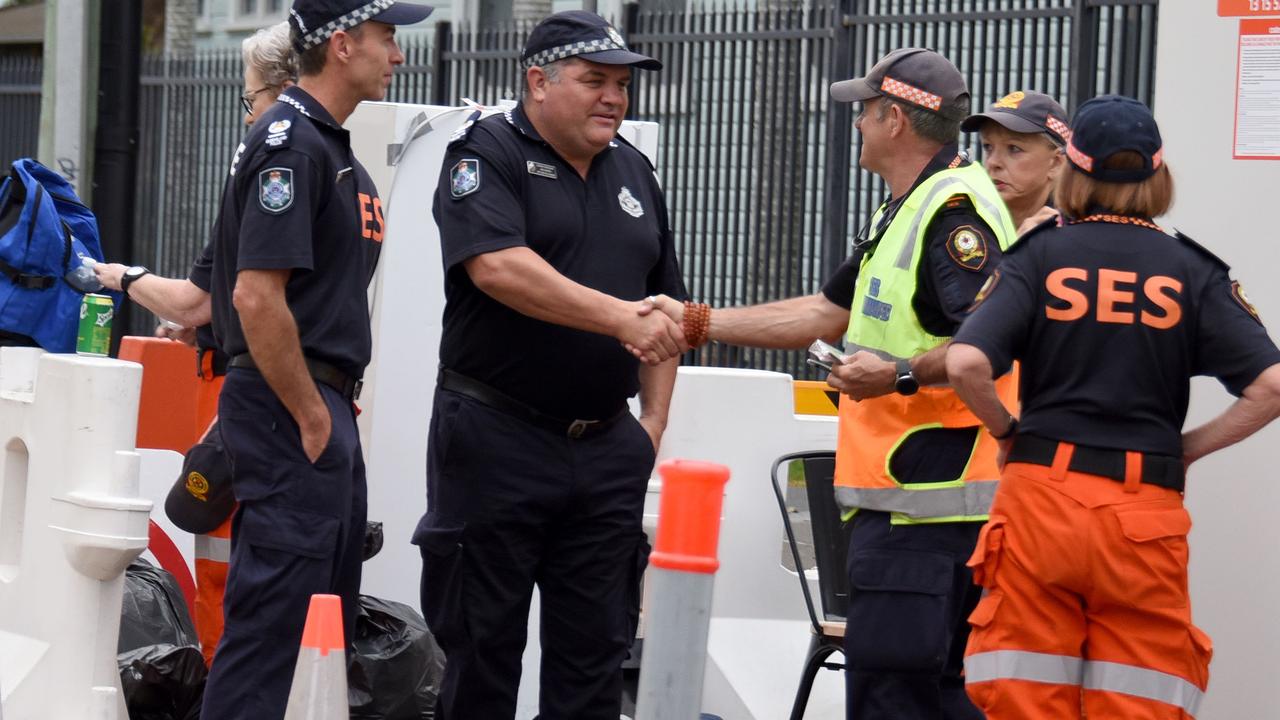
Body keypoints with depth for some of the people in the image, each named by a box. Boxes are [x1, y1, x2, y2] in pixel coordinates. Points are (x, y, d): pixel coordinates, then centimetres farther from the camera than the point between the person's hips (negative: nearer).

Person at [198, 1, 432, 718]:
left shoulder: (333, 146, 17)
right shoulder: (290, 142, -15)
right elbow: (256, 295, -22)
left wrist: (337, 408, 16)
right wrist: (311, 418, -18)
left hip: (325, 406, 11)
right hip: (290, 408, -11)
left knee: (333, 601, 15)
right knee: (276, 608, -11)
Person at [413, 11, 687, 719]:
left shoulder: (632, 171, 14)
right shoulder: (487, 155, -6)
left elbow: (663, 308, 20)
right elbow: (498, 267, -24)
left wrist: (653, 421, 8)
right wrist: (620, 318, -29)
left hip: (606, 444, 6)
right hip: (497, 439, -6)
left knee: (594, 648, 7)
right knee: (483, 641, 2)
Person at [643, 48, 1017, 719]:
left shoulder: (956, 209, -13)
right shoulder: (904, 211, 22)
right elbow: (826, 312, 29)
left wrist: (902, 375, -27)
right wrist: (695, 323, 28)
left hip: (927, 503, -11)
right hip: (907, 494, 11)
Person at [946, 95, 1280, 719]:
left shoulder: (1039, 256, 1)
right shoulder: (1192, 271, 4)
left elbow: (966, 364, -13)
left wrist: (1008, 431, 4)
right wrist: (1185, 449, 4)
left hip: (1042, 501, -1)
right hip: (1148, 515, 1)